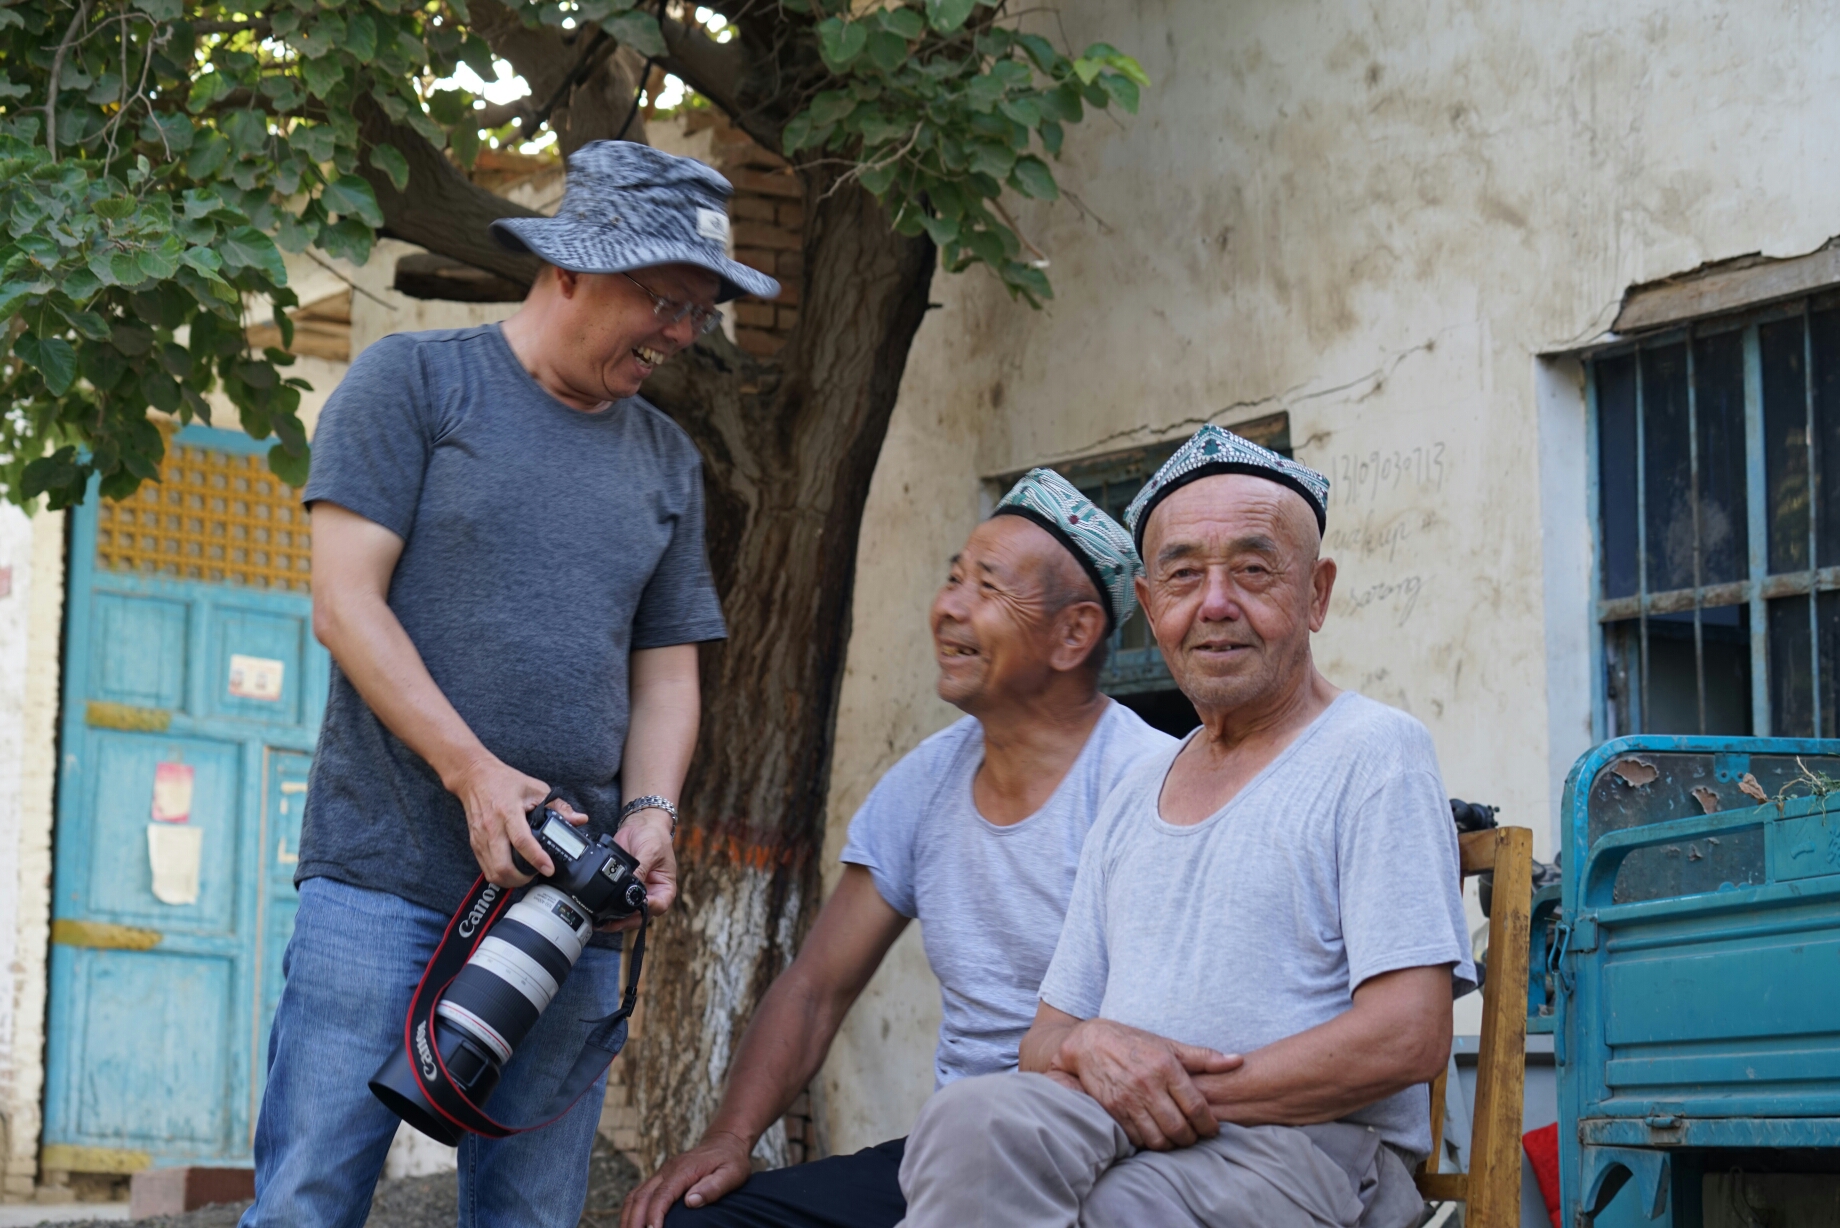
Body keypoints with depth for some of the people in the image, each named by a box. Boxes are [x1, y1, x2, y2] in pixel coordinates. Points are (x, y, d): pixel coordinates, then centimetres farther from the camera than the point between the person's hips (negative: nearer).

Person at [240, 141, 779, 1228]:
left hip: (571, 895, 4)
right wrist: (473, 770, -14)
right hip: (383, 882, -4)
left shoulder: (668, 460, 18)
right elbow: (345, 603, -4)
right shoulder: (415, 382, 4)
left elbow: (666, 671, 18)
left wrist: (650, 810, -3)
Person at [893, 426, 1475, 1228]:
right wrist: (1088, 1048, -5)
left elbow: (1409, 1038, -11)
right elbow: (1045, 1036, 21)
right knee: (974, 1119, -31)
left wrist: (1188, 1092, -13)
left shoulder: (1372, 754, 1)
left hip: (1304, 1148, -5)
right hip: (1125, 1131, 5)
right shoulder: (1136, 796, 23)